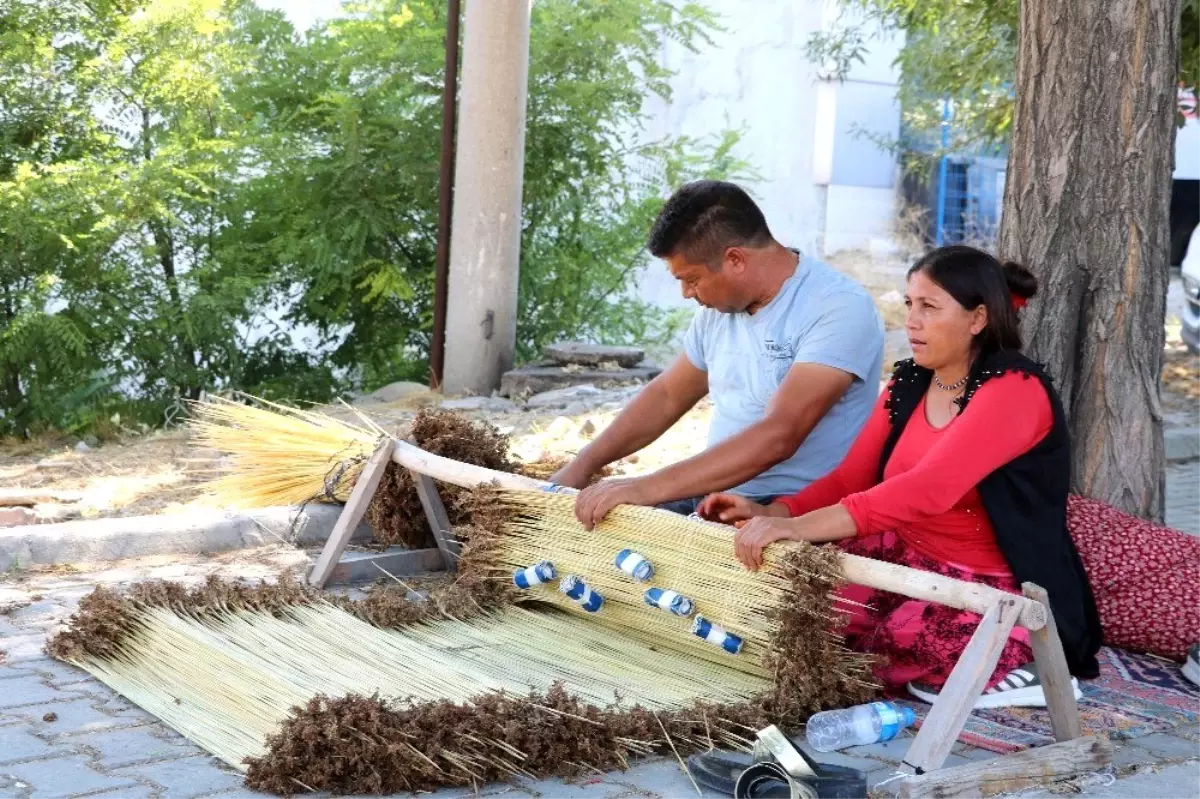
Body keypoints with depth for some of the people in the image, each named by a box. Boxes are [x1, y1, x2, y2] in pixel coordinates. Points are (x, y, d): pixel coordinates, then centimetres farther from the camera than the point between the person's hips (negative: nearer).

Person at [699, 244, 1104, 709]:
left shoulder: (1016, 389, -18)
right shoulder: (907, 384, 7)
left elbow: (930, 488, -32)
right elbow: (849, 480, 5)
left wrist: (801, 527, -41)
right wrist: (771, 514, -15)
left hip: (1009, 597, -7)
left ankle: (1002, 668, -3)